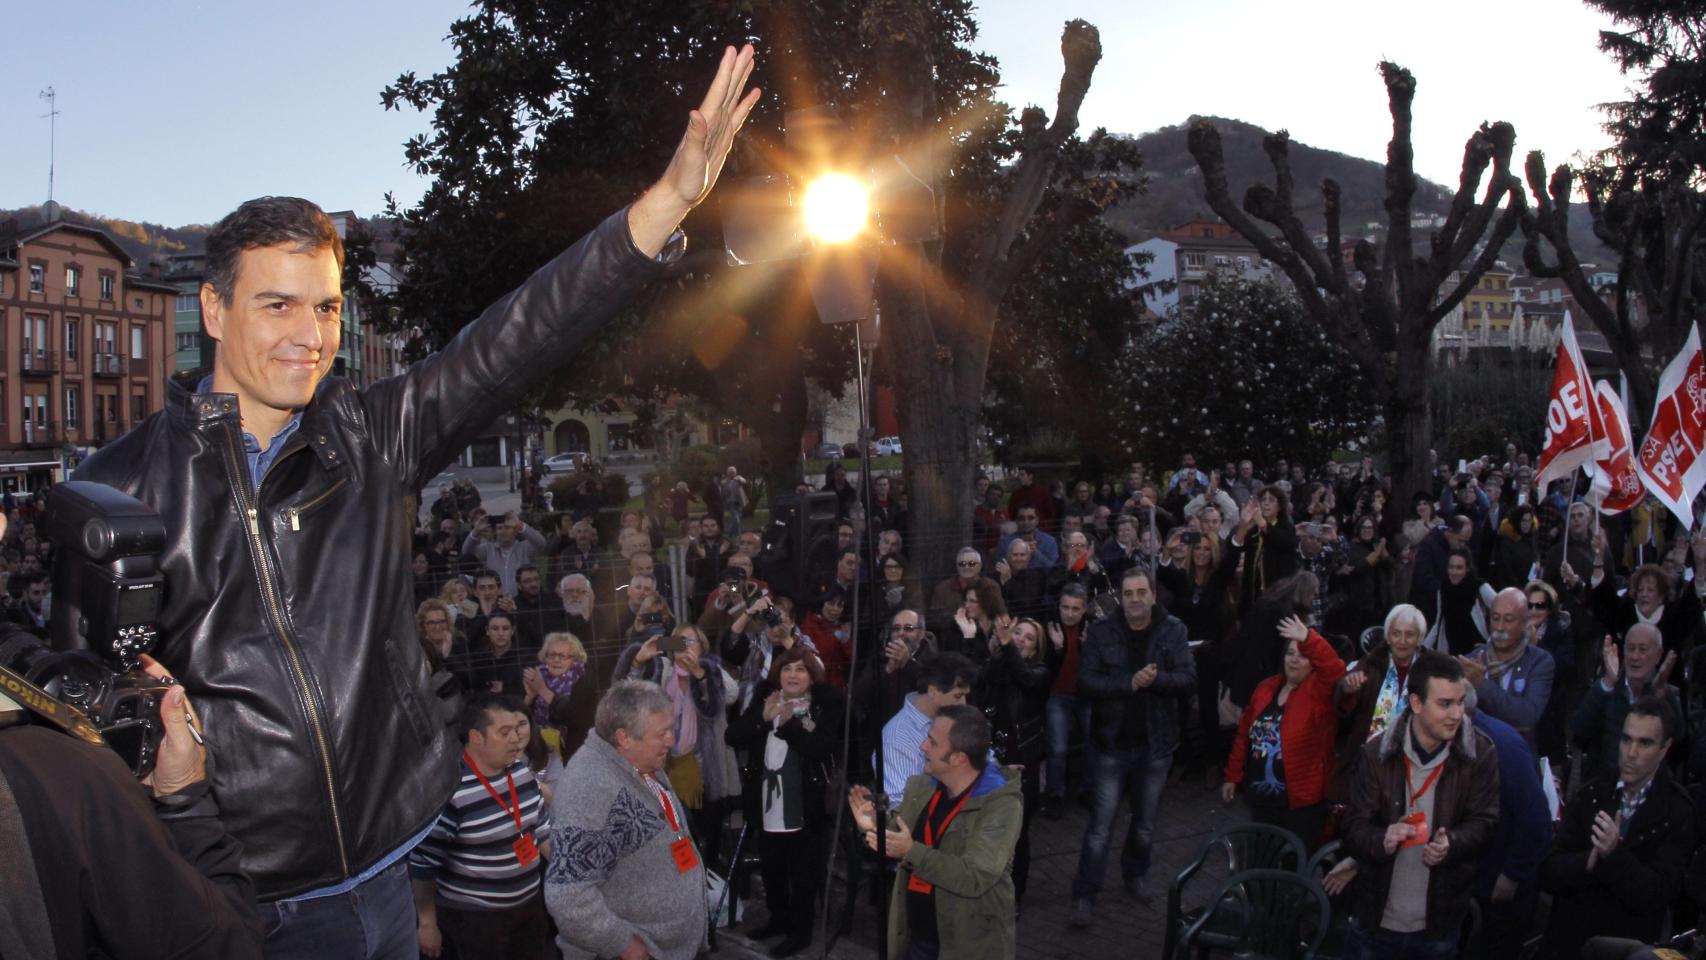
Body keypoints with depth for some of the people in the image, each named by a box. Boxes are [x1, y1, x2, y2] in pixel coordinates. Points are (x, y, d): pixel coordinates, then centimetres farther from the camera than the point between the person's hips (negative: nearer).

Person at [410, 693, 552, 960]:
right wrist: (427, 924, -11)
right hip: (473, 917, -7)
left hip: (530, 903, 7)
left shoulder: (521, 770, -2)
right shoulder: (449, 790, -23)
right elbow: (423, 864, -17)